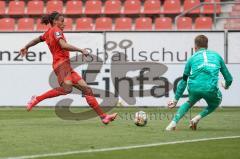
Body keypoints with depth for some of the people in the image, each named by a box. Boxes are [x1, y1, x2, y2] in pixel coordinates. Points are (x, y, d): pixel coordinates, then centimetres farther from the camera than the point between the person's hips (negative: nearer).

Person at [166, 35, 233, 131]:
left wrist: (175, 100, 35)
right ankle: (197, 118, 7)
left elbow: (183, 81, 27)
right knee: (216, 102, 31)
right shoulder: (216, 56, 25)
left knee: (189, 103, 33)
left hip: (194, 88, 1)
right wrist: (226, 85, 53)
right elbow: (228, 78, 29)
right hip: (211, 89, -1)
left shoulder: (192, 58, 24)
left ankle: (174, 122, 12)